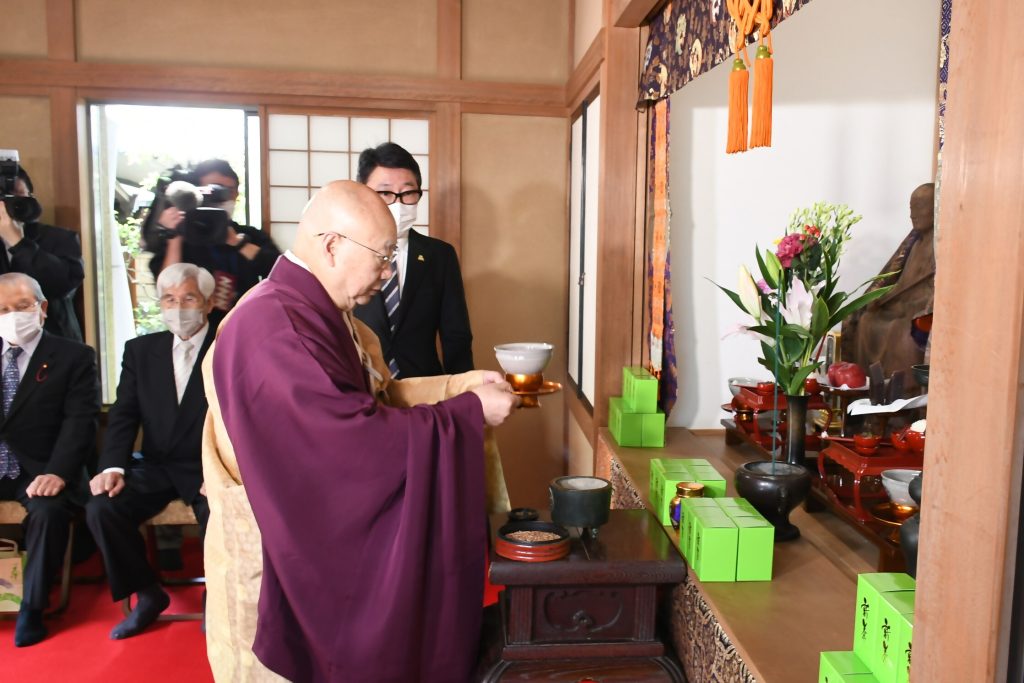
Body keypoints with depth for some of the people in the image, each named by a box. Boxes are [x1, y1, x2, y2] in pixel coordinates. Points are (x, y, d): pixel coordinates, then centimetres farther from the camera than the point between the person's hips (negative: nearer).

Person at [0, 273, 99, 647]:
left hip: (39, 469, -3)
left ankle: (32, 606, -12)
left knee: (49, 510, -32)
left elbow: (80, 421, -9)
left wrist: (57, 472, -23)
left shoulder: (74, 356, 1)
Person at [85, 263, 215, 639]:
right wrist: (114, 467, -12)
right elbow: (123, 416, 6)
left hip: (207, 467, -4)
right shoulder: (140, 350, 10)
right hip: (156, 467, 4)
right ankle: (147, 594, 4)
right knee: (101, 508, -20)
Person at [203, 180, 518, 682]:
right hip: (283, 564, -9)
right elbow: (356, 439, -30)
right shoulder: (274, 328, -26)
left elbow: (374, 397, 10)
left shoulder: (321, 314, 7)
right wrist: (470, 412, -21)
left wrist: (460, 384, 0)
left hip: (329, 547, 10)